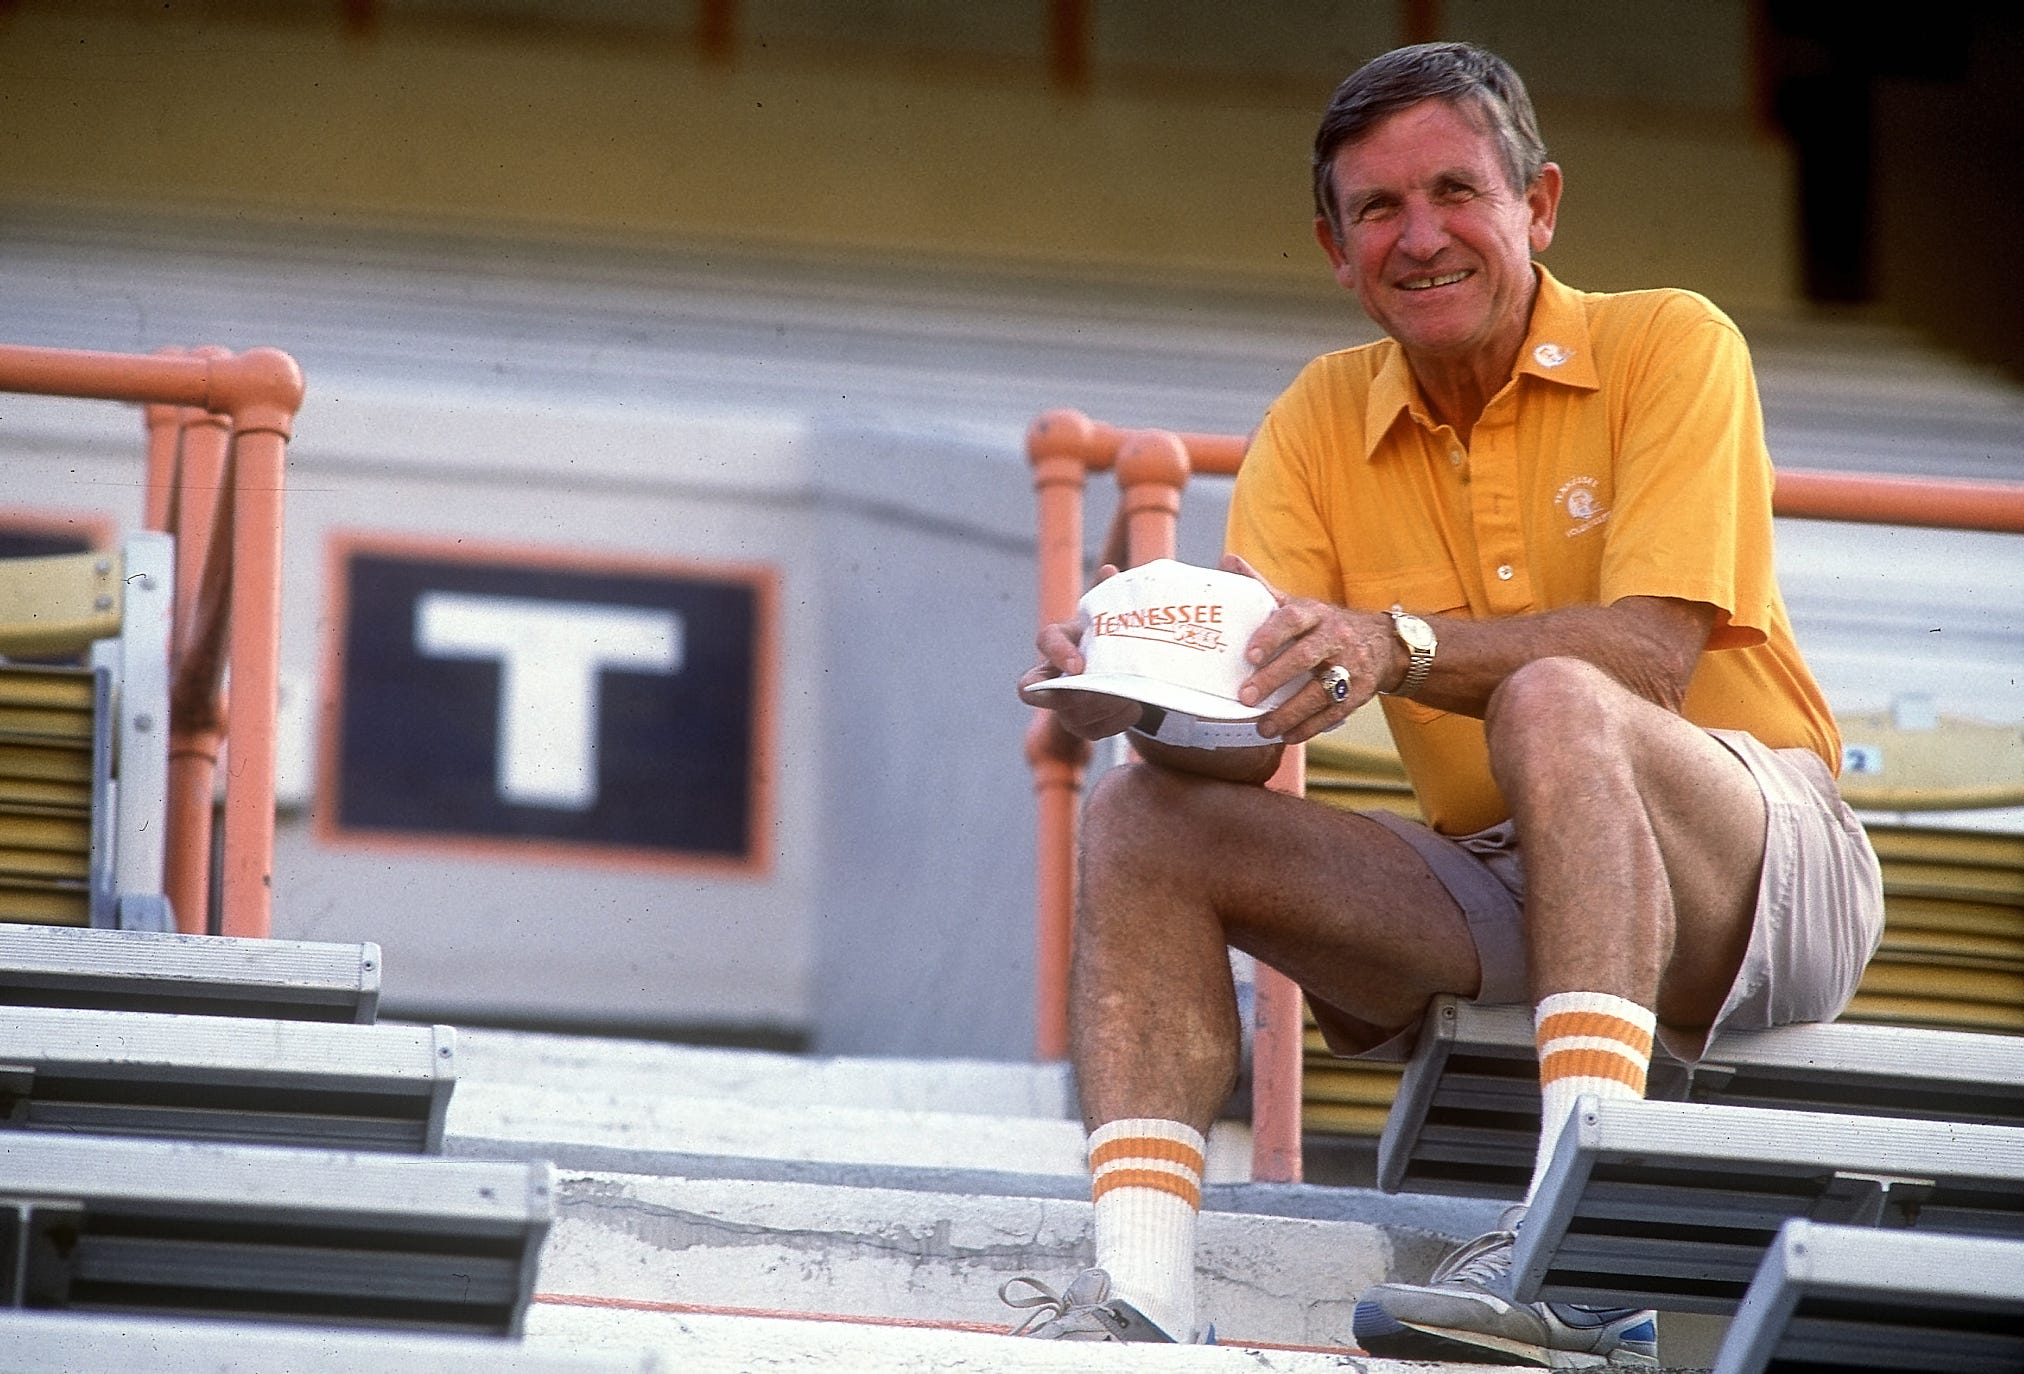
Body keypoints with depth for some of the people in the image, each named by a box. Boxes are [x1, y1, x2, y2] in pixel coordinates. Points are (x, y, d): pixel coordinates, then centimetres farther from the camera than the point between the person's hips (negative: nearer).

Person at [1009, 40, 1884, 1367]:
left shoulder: (1669, 347, -6)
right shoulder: (1321, 422, 7)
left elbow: (1651, 654, -21)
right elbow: (1246, 739, -4)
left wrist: (1401, 646, -35)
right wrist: (1147, 693, -28)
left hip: (1769, 876, -5)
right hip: (1504, 892, 5)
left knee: (1555, 705, -35)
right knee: (1147, 819, -11)